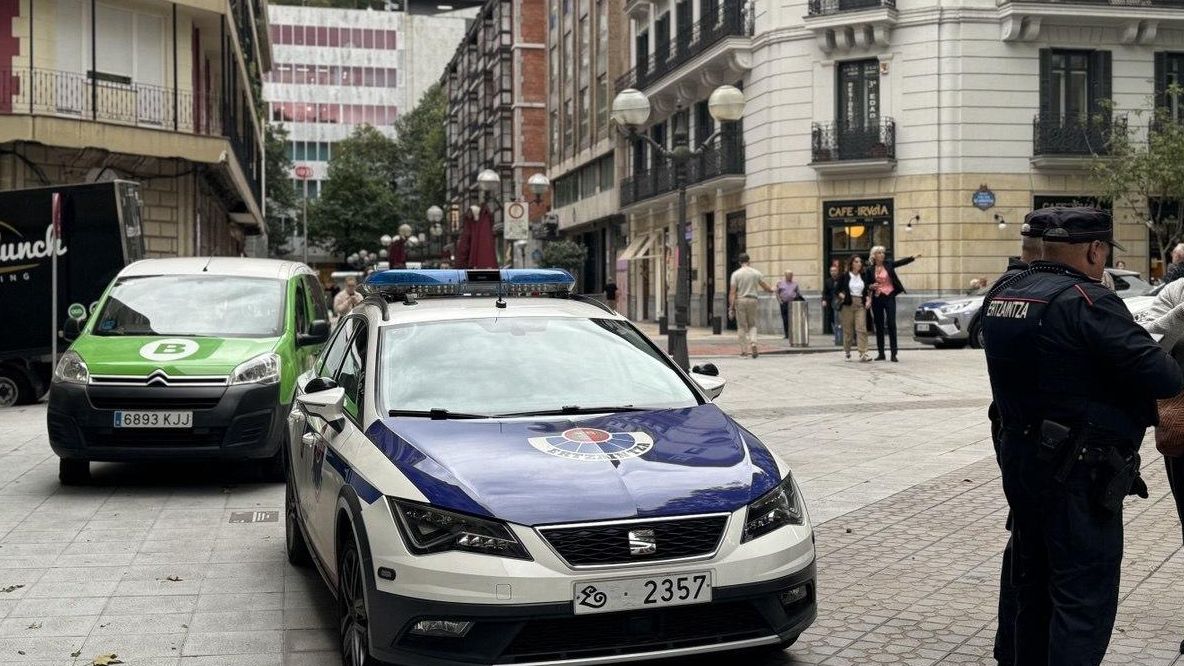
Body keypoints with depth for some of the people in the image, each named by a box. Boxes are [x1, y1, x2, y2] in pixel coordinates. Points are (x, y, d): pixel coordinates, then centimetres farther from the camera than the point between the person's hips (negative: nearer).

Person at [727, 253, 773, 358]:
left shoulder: (736, 274, -4)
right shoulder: (756, 273, 2)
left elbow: (732, 292, -9)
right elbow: (765, 287, 9)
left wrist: (731, 308, -8)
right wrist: (772, 289, 33)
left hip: (740, 300, -2)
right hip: (752, 299, 2)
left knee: (742, 327, 7)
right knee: (752, 325, 14)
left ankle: (744, 350, 6)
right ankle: (753, 343, -11)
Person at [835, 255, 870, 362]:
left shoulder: (863, 277, 13)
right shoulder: (844, 276, 2)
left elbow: (866, 291, 19)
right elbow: (836, 290, 3)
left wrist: (868, 300, 2)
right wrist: (842, 296, -14)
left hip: (861, 305, 2)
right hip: (847, 305, -2)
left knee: (862, 329, -12)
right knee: (848, 330, 3)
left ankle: (863, 354, -19)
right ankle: (847, 352, 19)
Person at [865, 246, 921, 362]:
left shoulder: (888, 264, 3)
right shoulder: (870, 270, 3)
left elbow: (901, 262, -9)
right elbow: (866, 285, 9)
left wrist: (914, 257, -22)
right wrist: (871, 286, -13)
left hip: (889, 297, -1)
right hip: (877, 299, 1)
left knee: (891, 325, -6)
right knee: (879, 326, 6)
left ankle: (893, 354, -7)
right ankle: (881, 353, 14)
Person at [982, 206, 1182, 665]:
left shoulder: (1000, 294, 6)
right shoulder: (1087, 302, -20)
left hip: (1017, 454, 8)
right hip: (1078, 472, -8)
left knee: (1032, 583, 21)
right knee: (1085, 596, -2)